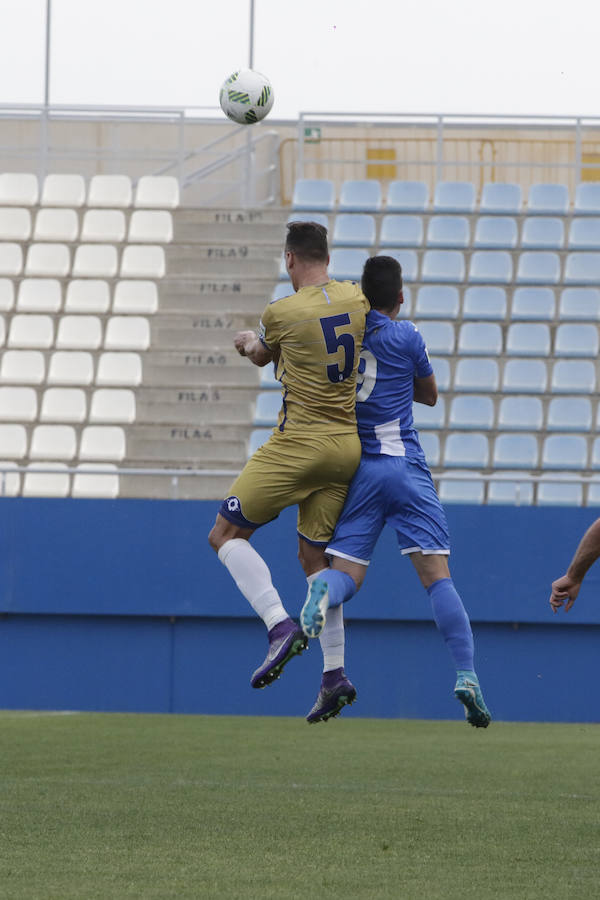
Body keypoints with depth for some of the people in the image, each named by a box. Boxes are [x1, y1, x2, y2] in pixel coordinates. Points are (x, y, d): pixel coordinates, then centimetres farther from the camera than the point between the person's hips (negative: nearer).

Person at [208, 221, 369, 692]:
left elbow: (261, 355, 13)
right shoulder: (359, 299, 5)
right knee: (315, 556, 16)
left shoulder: (282, 312, -9)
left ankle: (280, 625, -15)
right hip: (350, 445, 6)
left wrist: (249, 343, 38)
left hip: (299, 442, -6)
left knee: (226, 535, 3)